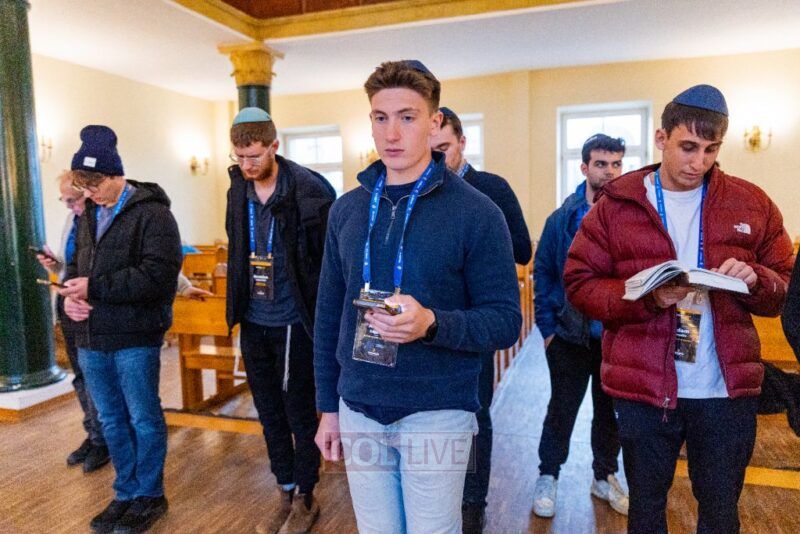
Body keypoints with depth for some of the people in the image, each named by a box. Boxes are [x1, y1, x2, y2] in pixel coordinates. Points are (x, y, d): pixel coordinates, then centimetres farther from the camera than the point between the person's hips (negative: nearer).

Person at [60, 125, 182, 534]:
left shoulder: (152, 213, -12)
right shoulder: (89, 213, 14)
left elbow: (157, 276, -21)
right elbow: (77, 262, 21)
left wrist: (94, 288, -20)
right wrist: (70, 294, -1)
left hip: (134, 339, -7)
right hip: (91, 337, 8)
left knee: (144, 419, 6)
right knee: (111, 420, 17)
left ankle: (149, 496, 23)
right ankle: (126, 493, 33)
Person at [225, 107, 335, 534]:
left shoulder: (309, 191, -15)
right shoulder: (239, 189, 4)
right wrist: (238, 306, 15)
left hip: (293, 322, -6)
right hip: (253, 322, 6)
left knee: (299, 412, 8)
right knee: (269, 411, 16)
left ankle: (305, 497, 27)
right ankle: (285, 490, 34)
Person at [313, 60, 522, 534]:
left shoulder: (476, 212, -10)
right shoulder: (347, 210, 3)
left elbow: (507, 321, -10)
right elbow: (329, 315, 9)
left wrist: (431, 323, -28)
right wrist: (328, 406, 10)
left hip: (437, 414, -4)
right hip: (359, 411, 4)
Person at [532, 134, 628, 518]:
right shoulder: (562, 219, -3)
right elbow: (543, 272, 0)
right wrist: (547, 326, -5)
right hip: (571, 335, -1)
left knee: (610, 410, 17)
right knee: (562, 408, 11)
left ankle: (605, 477, 37)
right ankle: (548, 477, 29)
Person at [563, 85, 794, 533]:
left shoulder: (751, 203, 3)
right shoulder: (616, 204, -3)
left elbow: (786, 287, 9)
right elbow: (579, 283, -5)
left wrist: (755, 279, -14)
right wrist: (646, 295, -20)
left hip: (728, 391, 2)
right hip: (643, 388, -1)